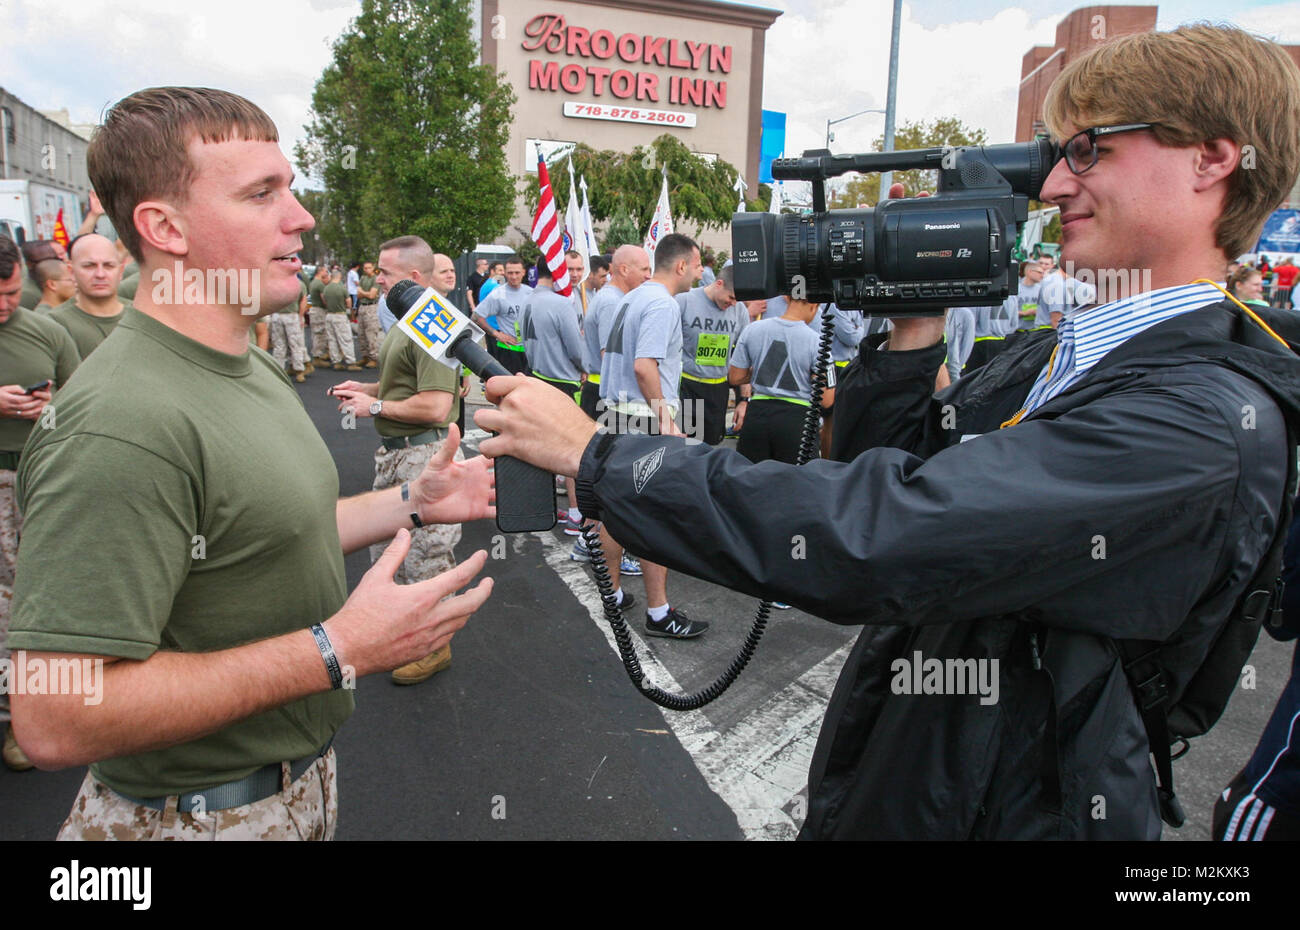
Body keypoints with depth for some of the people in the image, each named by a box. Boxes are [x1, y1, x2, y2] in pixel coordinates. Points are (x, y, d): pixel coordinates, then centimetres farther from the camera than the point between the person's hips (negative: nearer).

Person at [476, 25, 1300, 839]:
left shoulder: (1209, 420, -26)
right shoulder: (1060, 352, 3)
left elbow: (878, 537, -37)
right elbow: (880, 474, 5)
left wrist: (594, 454, -31)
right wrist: (915, 326, -8)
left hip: (1007, 812, -7)